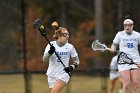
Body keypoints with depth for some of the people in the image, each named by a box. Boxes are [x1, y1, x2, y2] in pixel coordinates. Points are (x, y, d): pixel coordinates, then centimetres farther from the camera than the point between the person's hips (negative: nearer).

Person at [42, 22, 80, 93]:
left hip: (64, 74, -2)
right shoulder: (51, 45, -3)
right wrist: (50, 52, -30)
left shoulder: (70, 47, -3)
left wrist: (72, 67, -13)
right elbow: (44, 60, -11)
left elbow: (77, 61, 7)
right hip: (52, 75, 2)